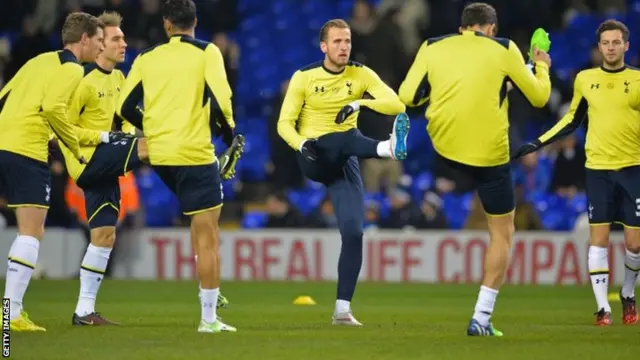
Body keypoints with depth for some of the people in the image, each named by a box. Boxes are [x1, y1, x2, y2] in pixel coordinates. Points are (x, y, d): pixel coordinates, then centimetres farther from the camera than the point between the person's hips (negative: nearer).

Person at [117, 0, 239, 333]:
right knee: (207, 237, -1)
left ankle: (208, 288, 21)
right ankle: (209, 318, -3)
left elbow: (125, 108, 7)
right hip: (194, 152, -5)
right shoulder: (206, 52, -3)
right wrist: (230, 136, 2)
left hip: (159, 154, 5)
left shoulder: (147, 58, 8)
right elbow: (220, 101, -14)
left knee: (202, 218, 28)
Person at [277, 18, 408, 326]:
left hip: (344, 161, 2)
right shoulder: (304, 77, -3)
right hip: (314, 157, -2)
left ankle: (342, 309, -7)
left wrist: (360, 103, -28)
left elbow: (396, 105, -11)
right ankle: (388, 148, -66)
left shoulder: (361, 74, 1)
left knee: (353, 231, -11)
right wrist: (301, 144, -25)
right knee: (347, 138, -36)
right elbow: (285, 123, -4)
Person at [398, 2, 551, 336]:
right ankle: (481, 319, 5)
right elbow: (539, 97, 10)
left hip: (443, 146, 2)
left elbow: (408, 96, 6)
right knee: (502, 233, 10)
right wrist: (542, 67, 30)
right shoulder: (504, 48, 2)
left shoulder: (432, 47, 7)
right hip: (489, 154, -2)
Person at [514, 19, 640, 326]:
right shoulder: (585, 79, 7)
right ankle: (602, 308, -3)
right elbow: (572, 121, 17)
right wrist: (536, 144, 13)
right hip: (598, 169, 1)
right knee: (598, 237, -6)